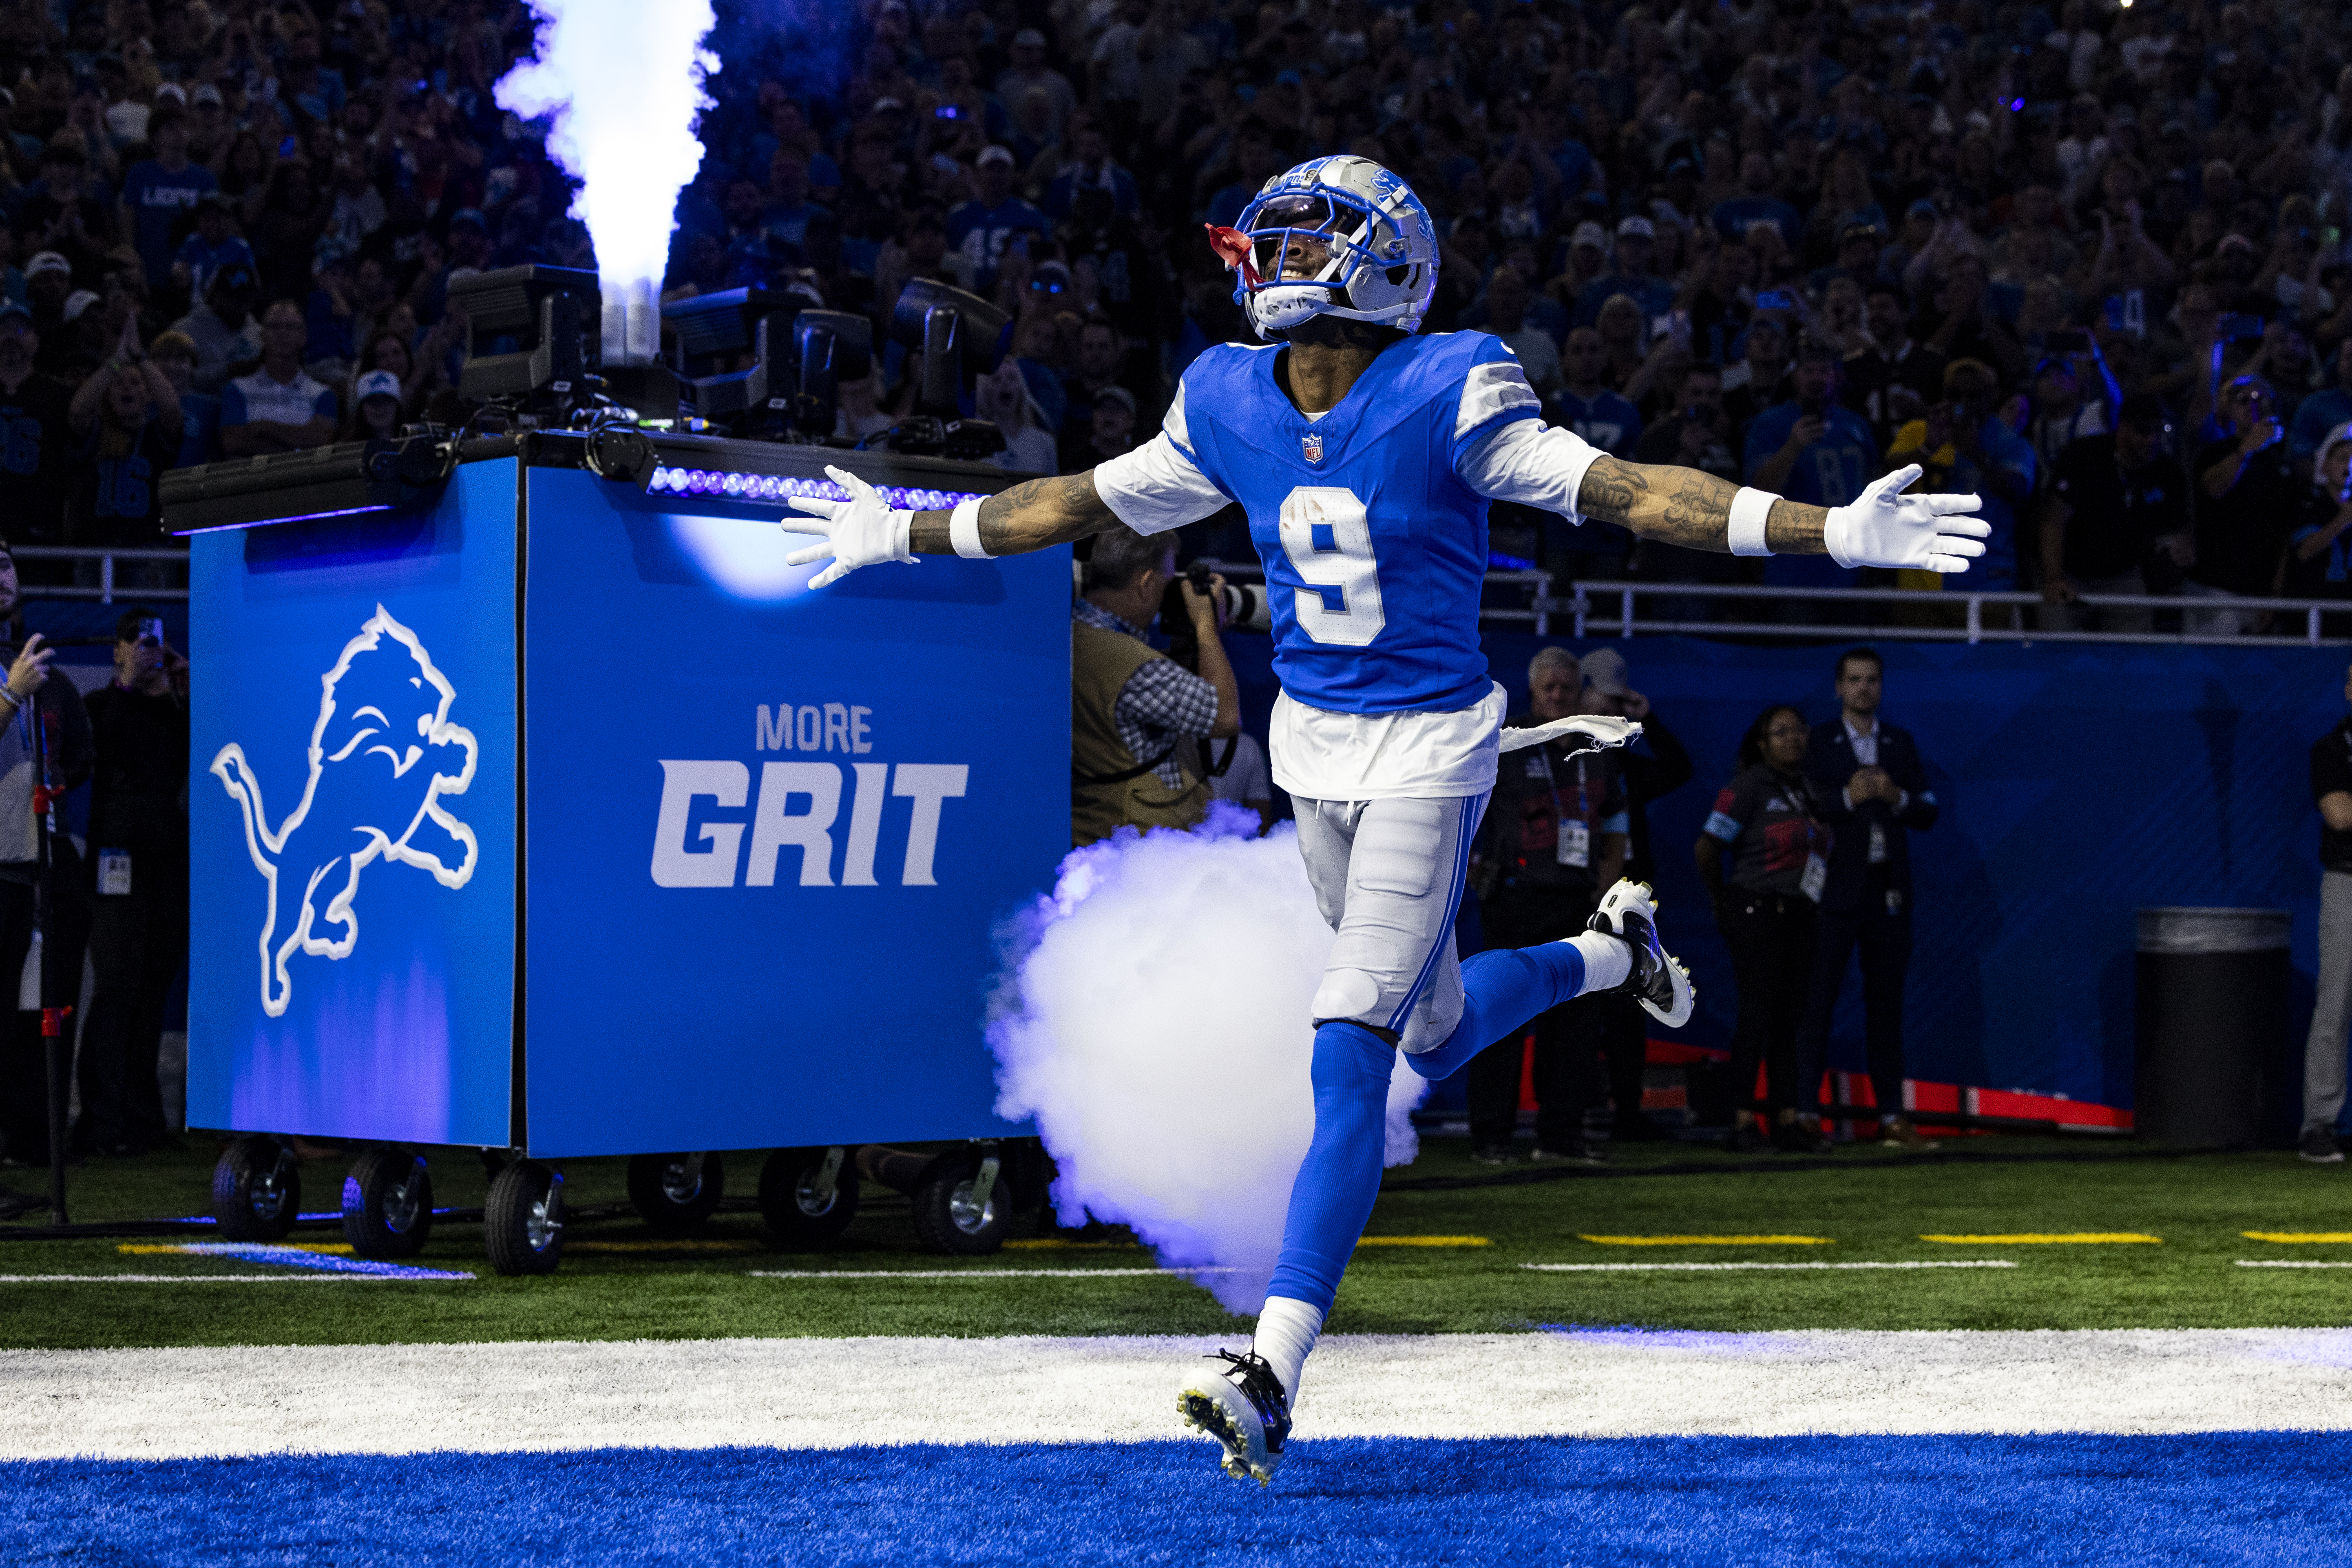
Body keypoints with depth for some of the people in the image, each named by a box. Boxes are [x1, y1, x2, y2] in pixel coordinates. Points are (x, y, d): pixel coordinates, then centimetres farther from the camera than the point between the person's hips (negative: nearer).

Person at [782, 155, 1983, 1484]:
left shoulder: (1448, 397, -15)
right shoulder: (1228, 404, 1)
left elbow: (1620, 490, -18)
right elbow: (1088, 503, 14)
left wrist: (1838, 531, -27)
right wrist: (903, 536, 20)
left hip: (1429, 746, -6)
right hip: (1313, 739, 6)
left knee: (1352, 1052, -13)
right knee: (1438, 1037, 17)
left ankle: (1275, 1371, -14)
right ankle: (1613, 952, 48)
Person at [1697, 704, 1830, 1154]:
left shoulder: (1807, 788, 14)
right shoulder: (1748, 787, -8)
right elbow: (1706, 849, -11)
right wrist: (1722, 902, 0)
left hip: (1798, 915, 7)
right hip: (1757, 912, -7)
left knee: (1790, 1019, 7)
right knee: (1757, 1016, -7)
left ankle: (1788, 1121, 10)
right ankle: (1742, 1121, -4)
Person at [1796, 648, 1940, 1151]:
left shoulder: (1901, 744, 14)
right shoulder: (1817, 742, 3)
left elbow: (1927, 814, 9)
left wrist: (1897, 798, -10)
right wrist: (1849, 797, -22)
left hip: (1889, 891, 4)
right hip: (1835, 889, -4)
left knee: (1886, 1003, 7)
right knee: (1818, 1000, -5)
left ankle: (1892, 1117, 10)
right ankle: (1804, 1112, -5)